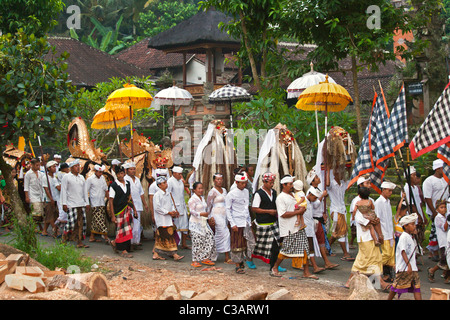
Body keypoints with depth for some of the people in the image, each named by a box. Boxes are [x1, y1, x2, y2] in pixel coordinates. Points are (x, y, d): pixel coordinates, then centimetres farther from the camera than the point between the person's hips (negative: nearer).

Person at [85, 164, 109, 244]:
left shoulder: (102, 178, 12)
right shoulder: (90, 179, -5)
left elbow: (106, 189, 22)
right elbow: (86, 191, -5)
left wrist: (108, 198, 17)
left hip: (102, 203, 6)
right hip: (94, 203, -6)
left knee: (95, 221, 10)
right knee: (99, 220, -10)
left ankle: (92, 237, 15)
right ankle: (106, 237, -13)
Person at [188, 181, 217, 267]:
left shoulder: (202, 198, 15)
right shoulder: (192, 199, -11)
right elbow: (192, 211, -18)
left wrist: (210, 217, 16)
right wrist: (201, 214, -28)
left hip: (203, 222, 8)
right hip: (196, 223, -8)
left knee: (210, 237, 3)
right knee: (197, 241, -7)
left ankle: (205, 258, 12)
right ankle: (194, 261, 1)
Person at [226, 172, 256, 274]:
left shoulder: (246, 191, 11)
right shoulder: (231, 194, -8)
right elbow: (228, 209, -7)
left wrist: (249, 220, 17)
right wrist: (232, 224, -12)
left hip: (246, 222, 6)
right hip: (237, 223, -6)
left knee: (251, 243, 2)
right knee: (238, 245, 0)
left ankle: (242, 260, 20)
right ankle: (238, 266, 10)